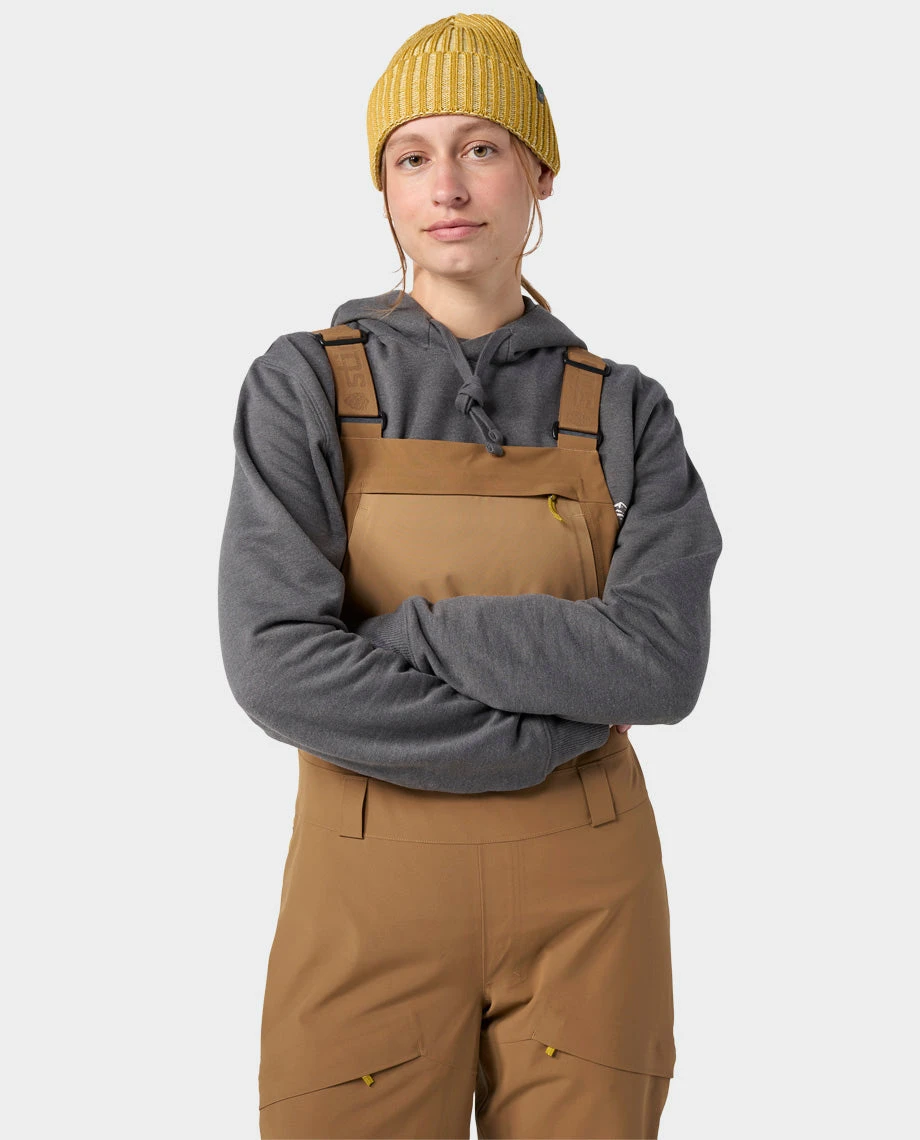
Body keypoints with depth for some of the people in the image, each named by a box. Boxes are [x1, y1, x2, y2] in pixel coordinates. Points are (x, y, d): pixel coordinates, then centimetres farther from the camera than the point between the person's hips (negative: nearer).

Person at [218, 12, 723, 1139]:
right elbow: (276, 666, -16)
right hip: (374, 891, -1)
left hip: (583, 900, 2)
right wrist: (560, 725, -15)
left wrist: (407, 630, -17)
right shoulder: (304, 385, -4)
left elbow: (664, 662, -12)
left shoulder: (625, 412, 2)